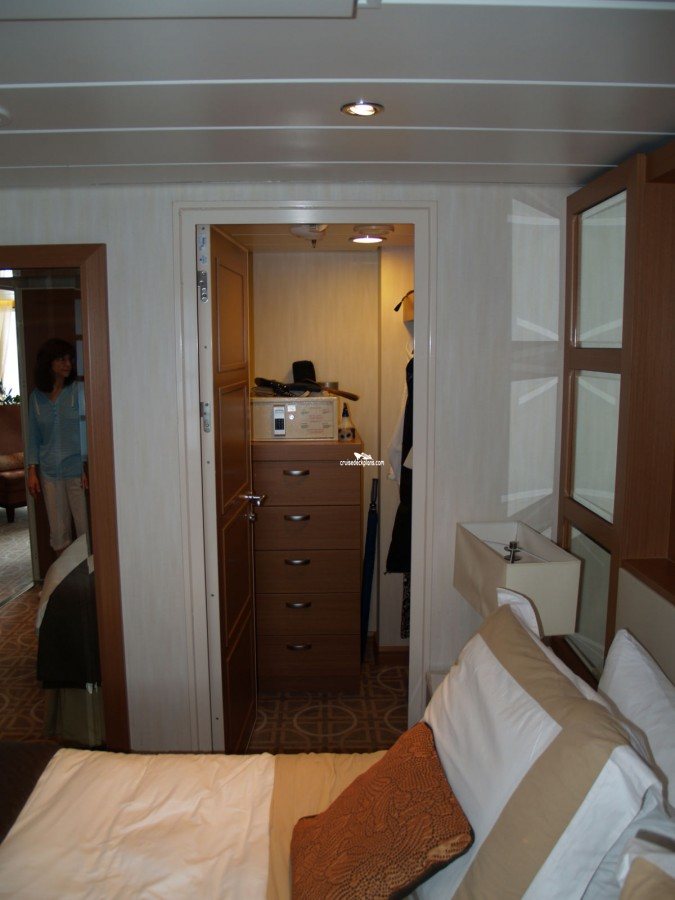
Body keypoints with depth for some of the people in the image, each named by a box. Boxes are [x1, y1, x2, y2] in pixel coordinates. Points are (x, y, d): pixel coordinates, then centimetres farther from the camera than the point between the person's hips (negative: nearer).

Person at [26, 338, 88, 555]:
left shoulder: (77, 391, -5)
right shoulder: (36, 397, 5)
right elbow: (33, 437, 10)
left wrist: (87, 468, -13)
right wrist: (32, 471, 4)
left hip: (77, 469, -3)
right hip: (50, 472, 3)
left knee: (86, 527, -1)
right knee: (58, 530, 9)